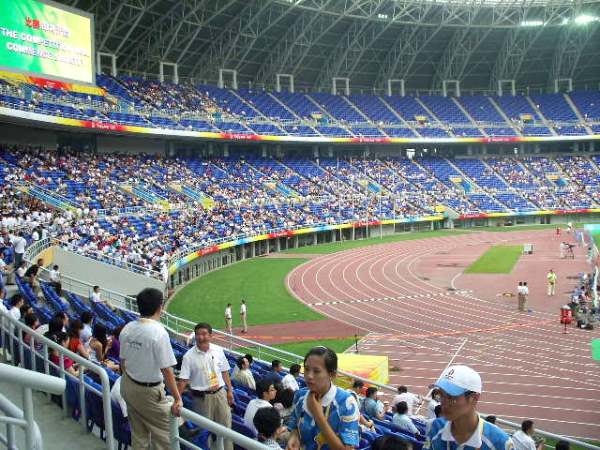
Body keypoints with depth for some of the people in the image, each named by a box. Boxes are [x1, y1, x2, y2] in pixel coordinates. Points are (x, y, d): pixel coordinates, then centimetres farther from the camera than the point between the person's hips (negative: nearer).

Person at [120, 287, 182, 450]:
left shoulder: (127, 328, -3)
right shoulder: (159, 332, -24)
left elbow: (123, 361, 8)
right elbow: (166, 370, -23)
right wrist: (177, 398, -18)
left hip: (127, 386, 7)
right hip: (149, 391, -7)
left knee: (138, 434, 20)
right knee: (163, 436, 7)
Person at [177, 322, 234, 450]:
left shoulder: (218, 350, -1)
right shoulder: (189, 356, -11)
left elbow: (224, 372, 9)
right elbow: (183, 380, -12)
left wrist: (230, 391, 9)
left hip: (220, 393, 3)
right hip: (202, 397, -3)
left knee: (225, 425, 9)